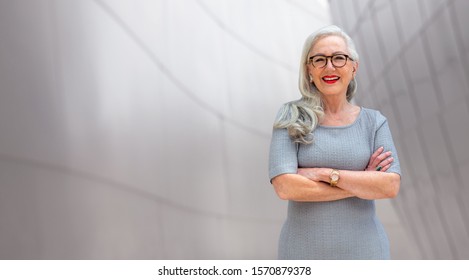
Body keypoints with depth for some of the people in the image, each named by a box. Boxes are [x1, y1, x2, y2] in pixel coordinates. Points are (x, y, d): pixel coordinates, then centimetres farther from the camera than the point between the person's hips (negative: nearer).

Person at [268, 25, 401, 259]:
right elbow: (285, 187, -16)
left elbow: (390, 186, -10)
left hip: (363, 248, 2)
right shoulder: (291, 117, -6)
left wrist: (325, 174, -18)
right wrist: (363, 183, -12)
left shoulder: (374, 122, 1)